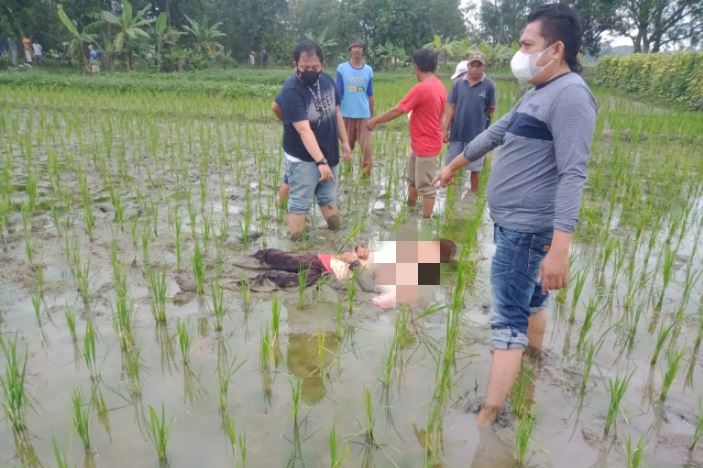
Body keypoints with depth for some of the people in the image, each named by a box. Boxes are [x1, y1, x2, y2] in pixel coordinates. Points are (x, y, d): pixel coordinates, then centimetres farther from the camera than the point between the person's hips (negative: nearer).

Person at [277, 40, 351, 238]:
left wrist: (345, 142, 13)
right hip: (302, 159, -7)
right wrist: (320, 161, -36)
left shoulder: (328, 80, 0)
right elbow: (304, 130, -30)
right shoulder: (291, 91, -22)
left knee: (329, 198, 21)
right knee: (299, 204, 1)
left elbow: (337, 113, 12)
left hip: (329, 154, 7)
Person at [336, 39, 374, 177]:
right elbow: (338, 93, 0)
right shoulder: (341, 68, 0)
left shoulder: (368, 70, 6)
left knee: (366, 146, -7)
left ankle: (366, 174, 0)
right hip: (346, 114, 0)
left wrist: (372, 115, 11)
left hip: (364, 115, 1)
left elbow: (370, 94, 10)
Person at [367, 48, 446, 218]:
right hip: (421, 144, 10)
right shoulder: (439, 86, 6)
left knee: (426, 186, -1)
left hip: (426, 146, -10)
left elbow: (397, 110, -18)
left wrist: (375, 120, -6)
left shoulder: (421, 88, -22)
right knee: (412, 179, 22)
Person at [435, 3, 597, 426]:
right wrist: (455, 165, 37)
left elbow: (573, 174, -25)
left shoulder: (570, 94, -16)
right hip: (514, 223, 10)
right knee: (531, 300, 23)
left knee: (508, 321, -8)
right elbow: (496, 132, 27)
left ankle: (488, 416, -1)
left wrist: (560, 249, -32)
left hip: (526, 229, -10)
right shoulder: (539, 93, 15)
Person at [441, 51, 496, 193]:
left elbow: (491, 109, 2)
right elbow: (451, 107, 1)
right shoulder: (458, 83, -1)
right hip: (456, 133, 2)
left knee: (475, 167, 9)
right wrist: (445, 129, -2)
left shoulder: (489, 85, -7)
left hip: (476, 134, -2)